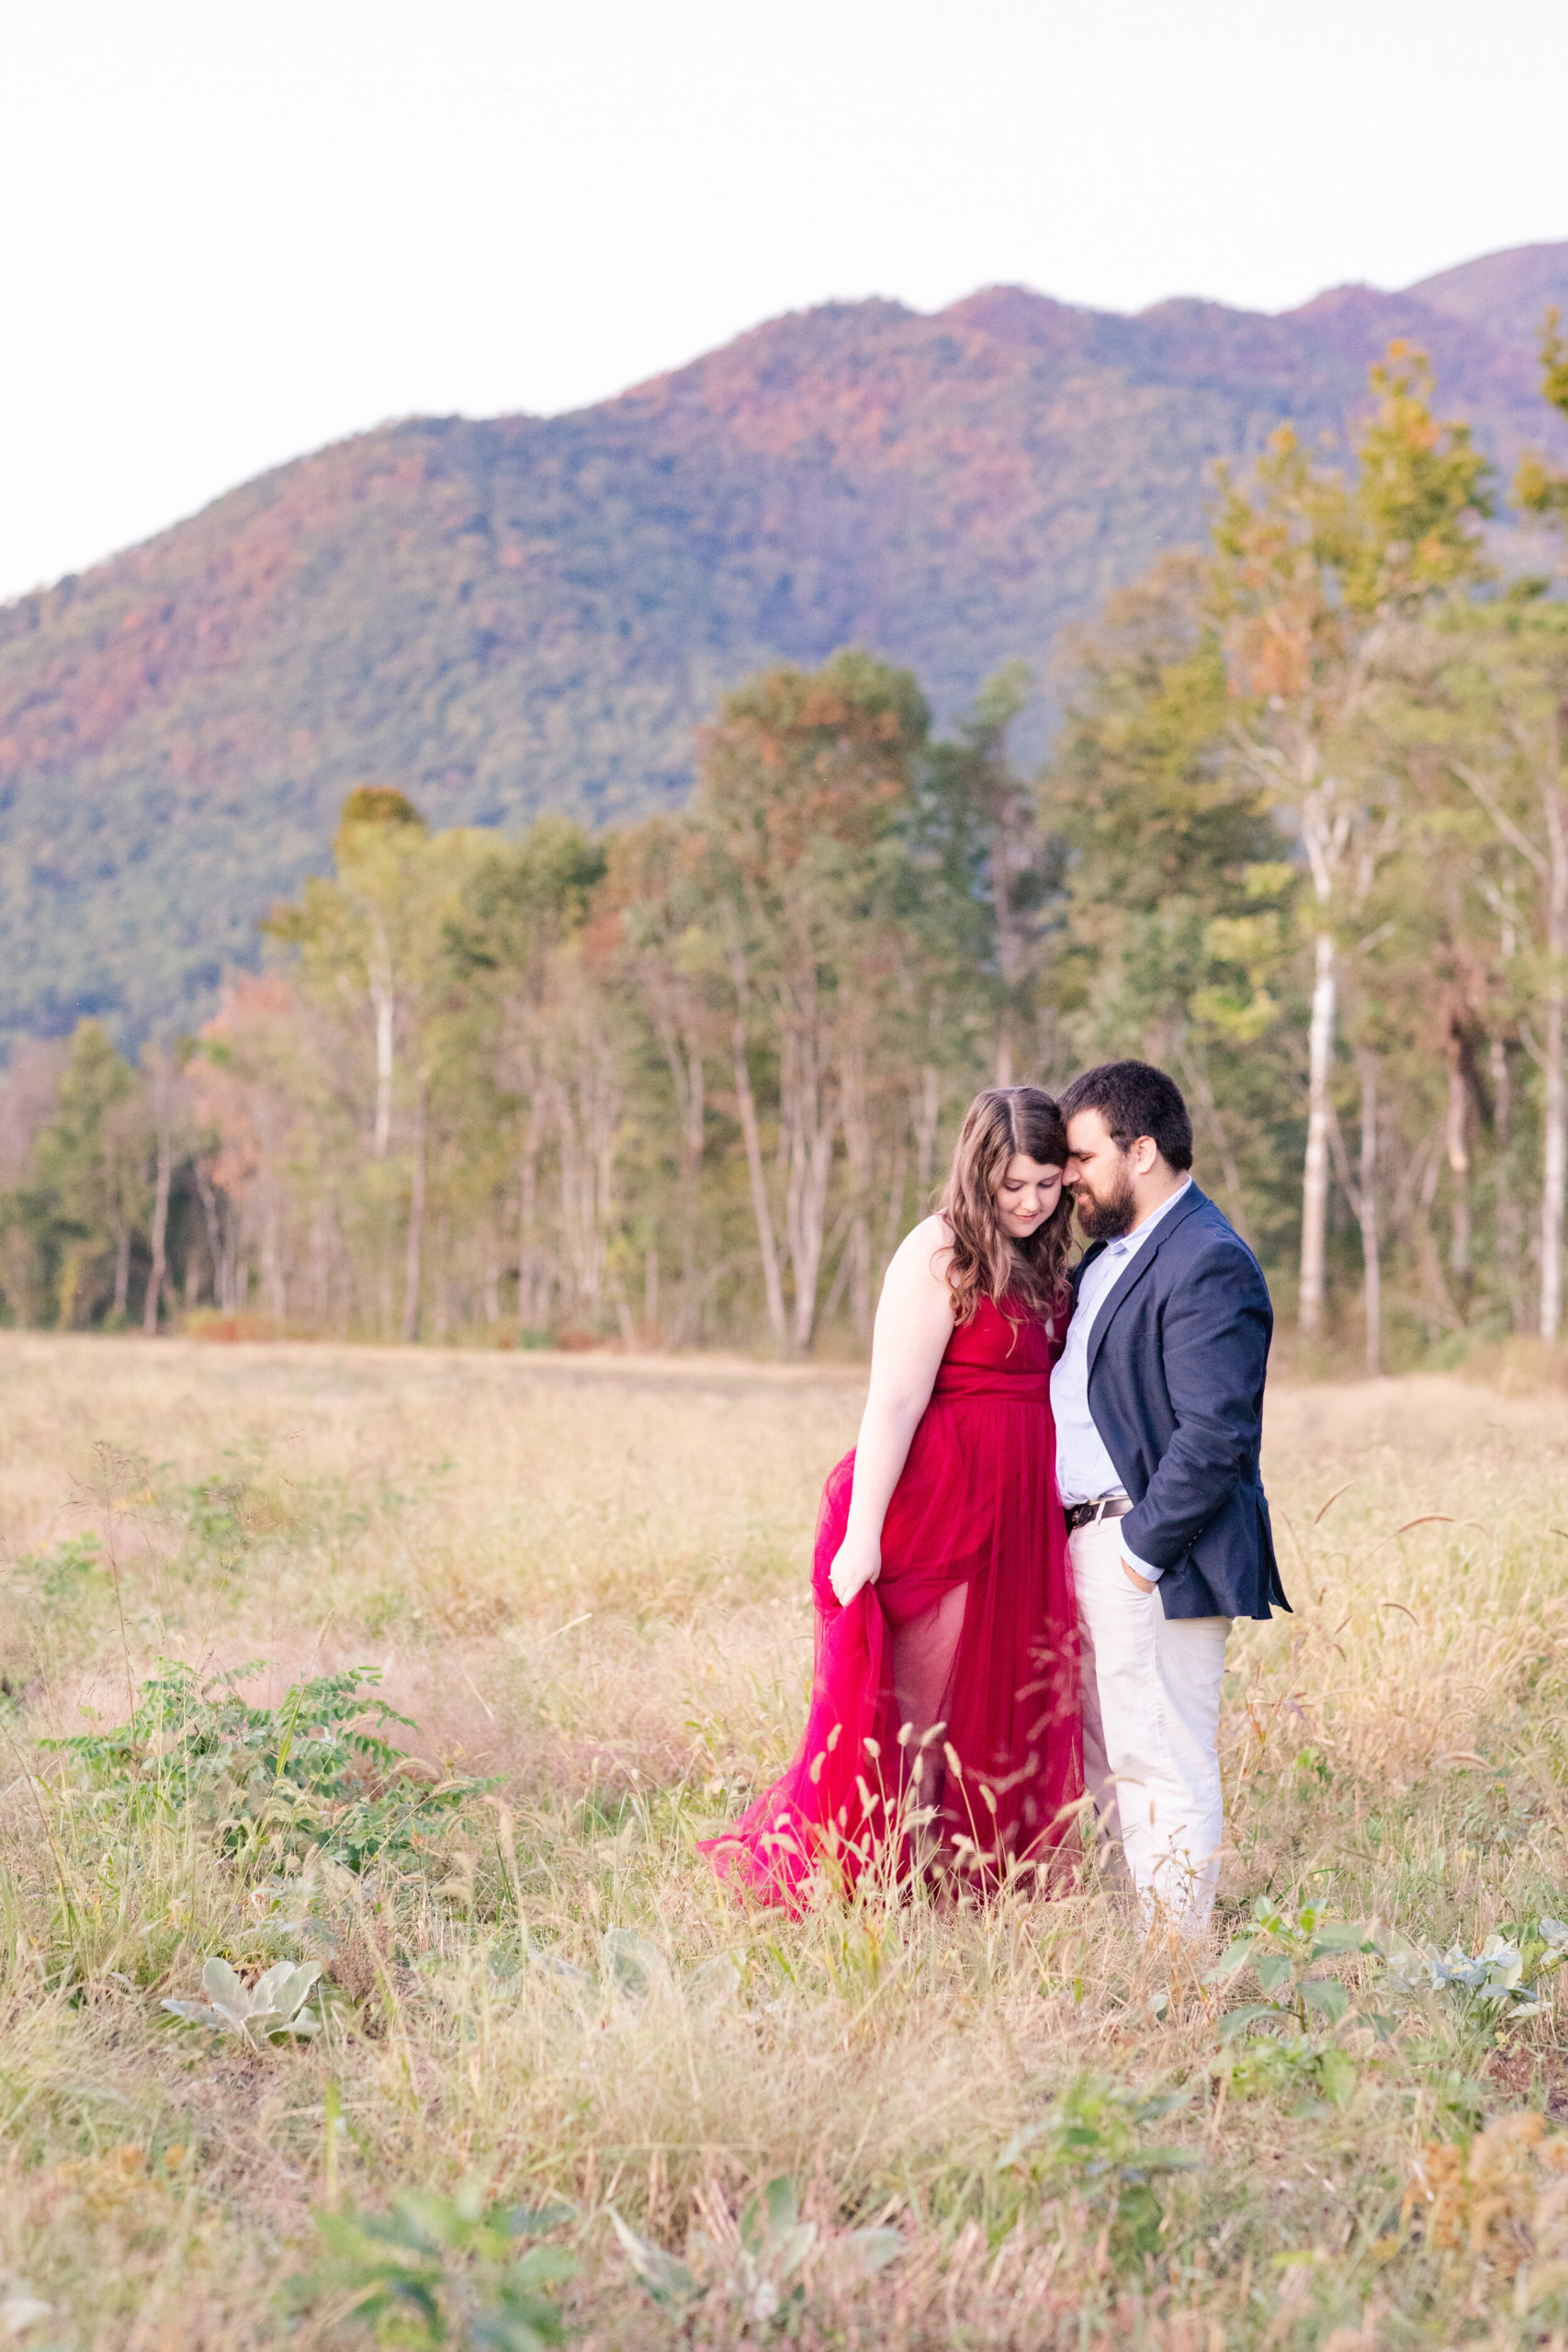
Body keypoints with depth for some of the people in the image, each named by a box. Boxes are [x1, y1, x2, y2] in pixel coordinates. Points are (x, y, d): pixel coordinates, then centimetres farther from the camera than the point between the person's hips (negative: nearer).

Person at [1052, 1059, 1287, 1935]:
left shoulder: (1209, 1265, -17)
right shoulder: (1112, 1248, 15)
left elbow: (1215, 1435, -22)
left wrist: (1142, 1549, -19)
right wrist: (1087, 1537, 13)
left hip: (1154, 1557, -10)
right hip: (1090, 1543, 10)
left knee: (1165, 1765, -5)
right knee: (1108, 1763, 16)